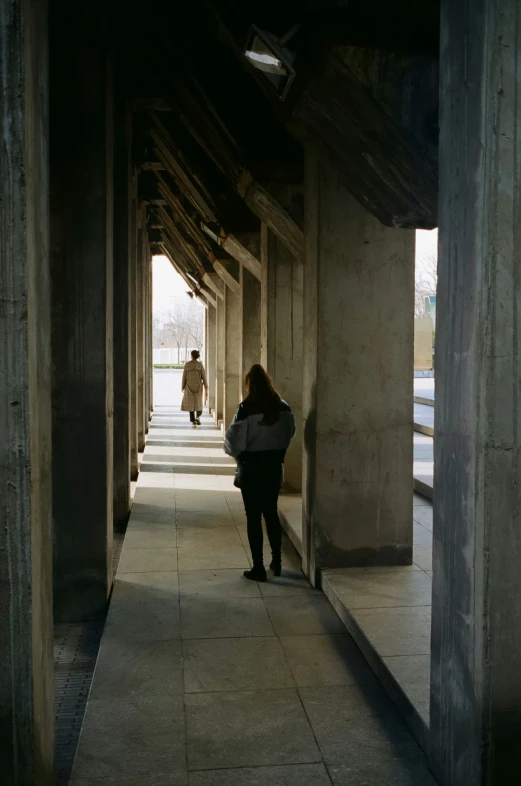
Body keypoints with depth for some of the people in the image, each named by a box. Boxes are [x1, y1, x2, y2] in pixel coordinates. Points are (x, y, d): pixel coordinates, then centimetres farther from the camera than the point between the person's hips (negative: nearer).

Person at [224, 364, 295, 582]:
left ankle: (258, 568, 8)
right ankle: (277, 562, 25)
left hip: (251, 467, -4)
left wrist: (238, 453, 3)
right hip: (274, 465, 5)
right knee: (271, 513, 18)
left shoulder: (246, 408, -17)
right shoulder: (283, 408, -2)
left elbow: (234, 439, -17)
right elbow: (289, 434, 11)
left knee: (254, 517, 4)